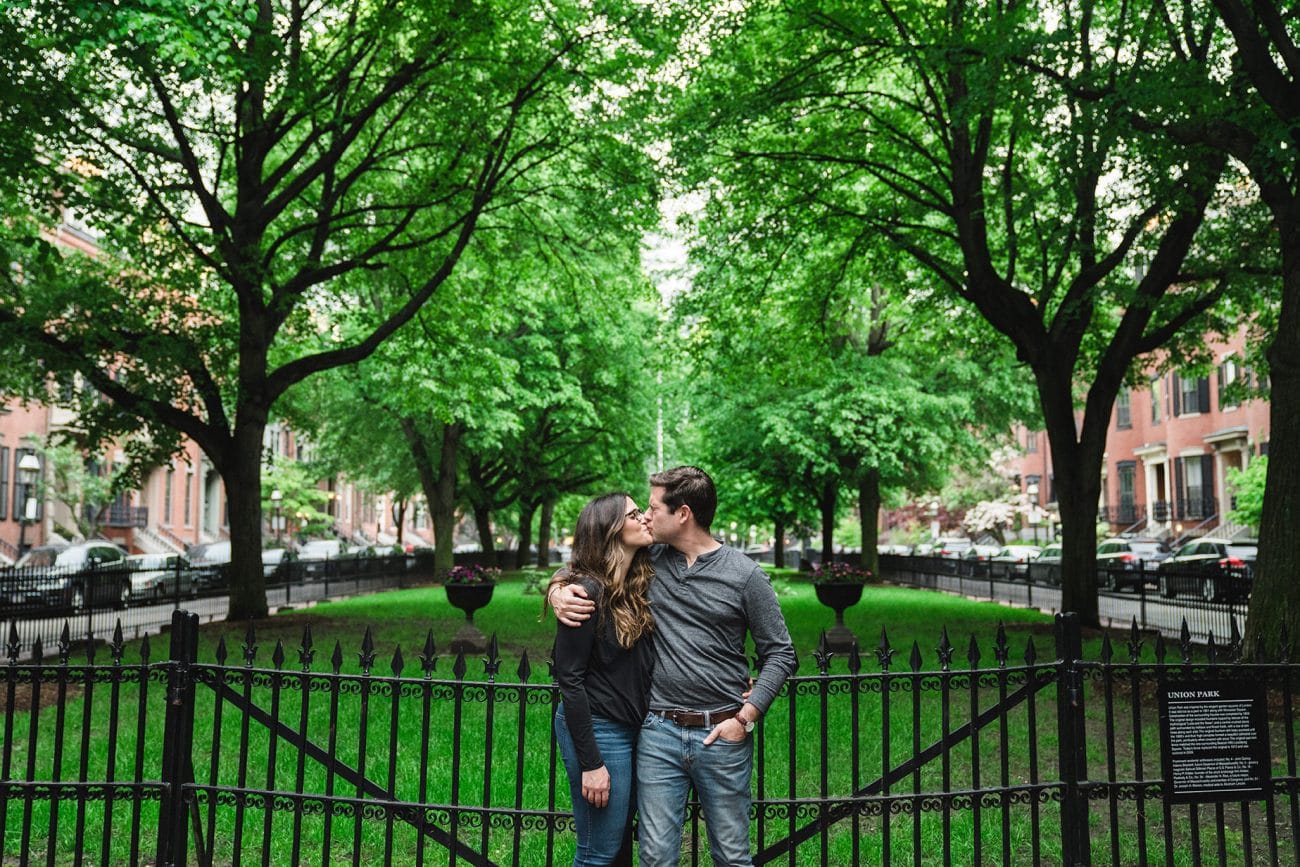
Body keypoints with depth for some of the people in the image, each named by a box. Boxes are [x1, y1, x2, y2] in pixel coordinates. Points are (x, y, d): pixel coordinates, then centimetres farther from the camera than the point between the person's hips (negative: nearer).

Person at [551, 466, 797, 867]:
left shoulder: (744, 574, -5)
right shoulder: (648, 560, 3)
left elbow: (779, 653, 1)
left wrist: (745, 717, -7)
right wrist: (558, 590, -10)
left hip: (722, 733, -2)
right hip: (658, 732, 2)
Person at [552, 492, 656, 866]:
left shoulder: (635, 587, 7)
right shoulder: (588, 592, -17)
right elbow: (569, 678, -17)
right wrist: (590, 763, -18)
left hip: (630, 729, 8)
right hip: (599, 731, -8)